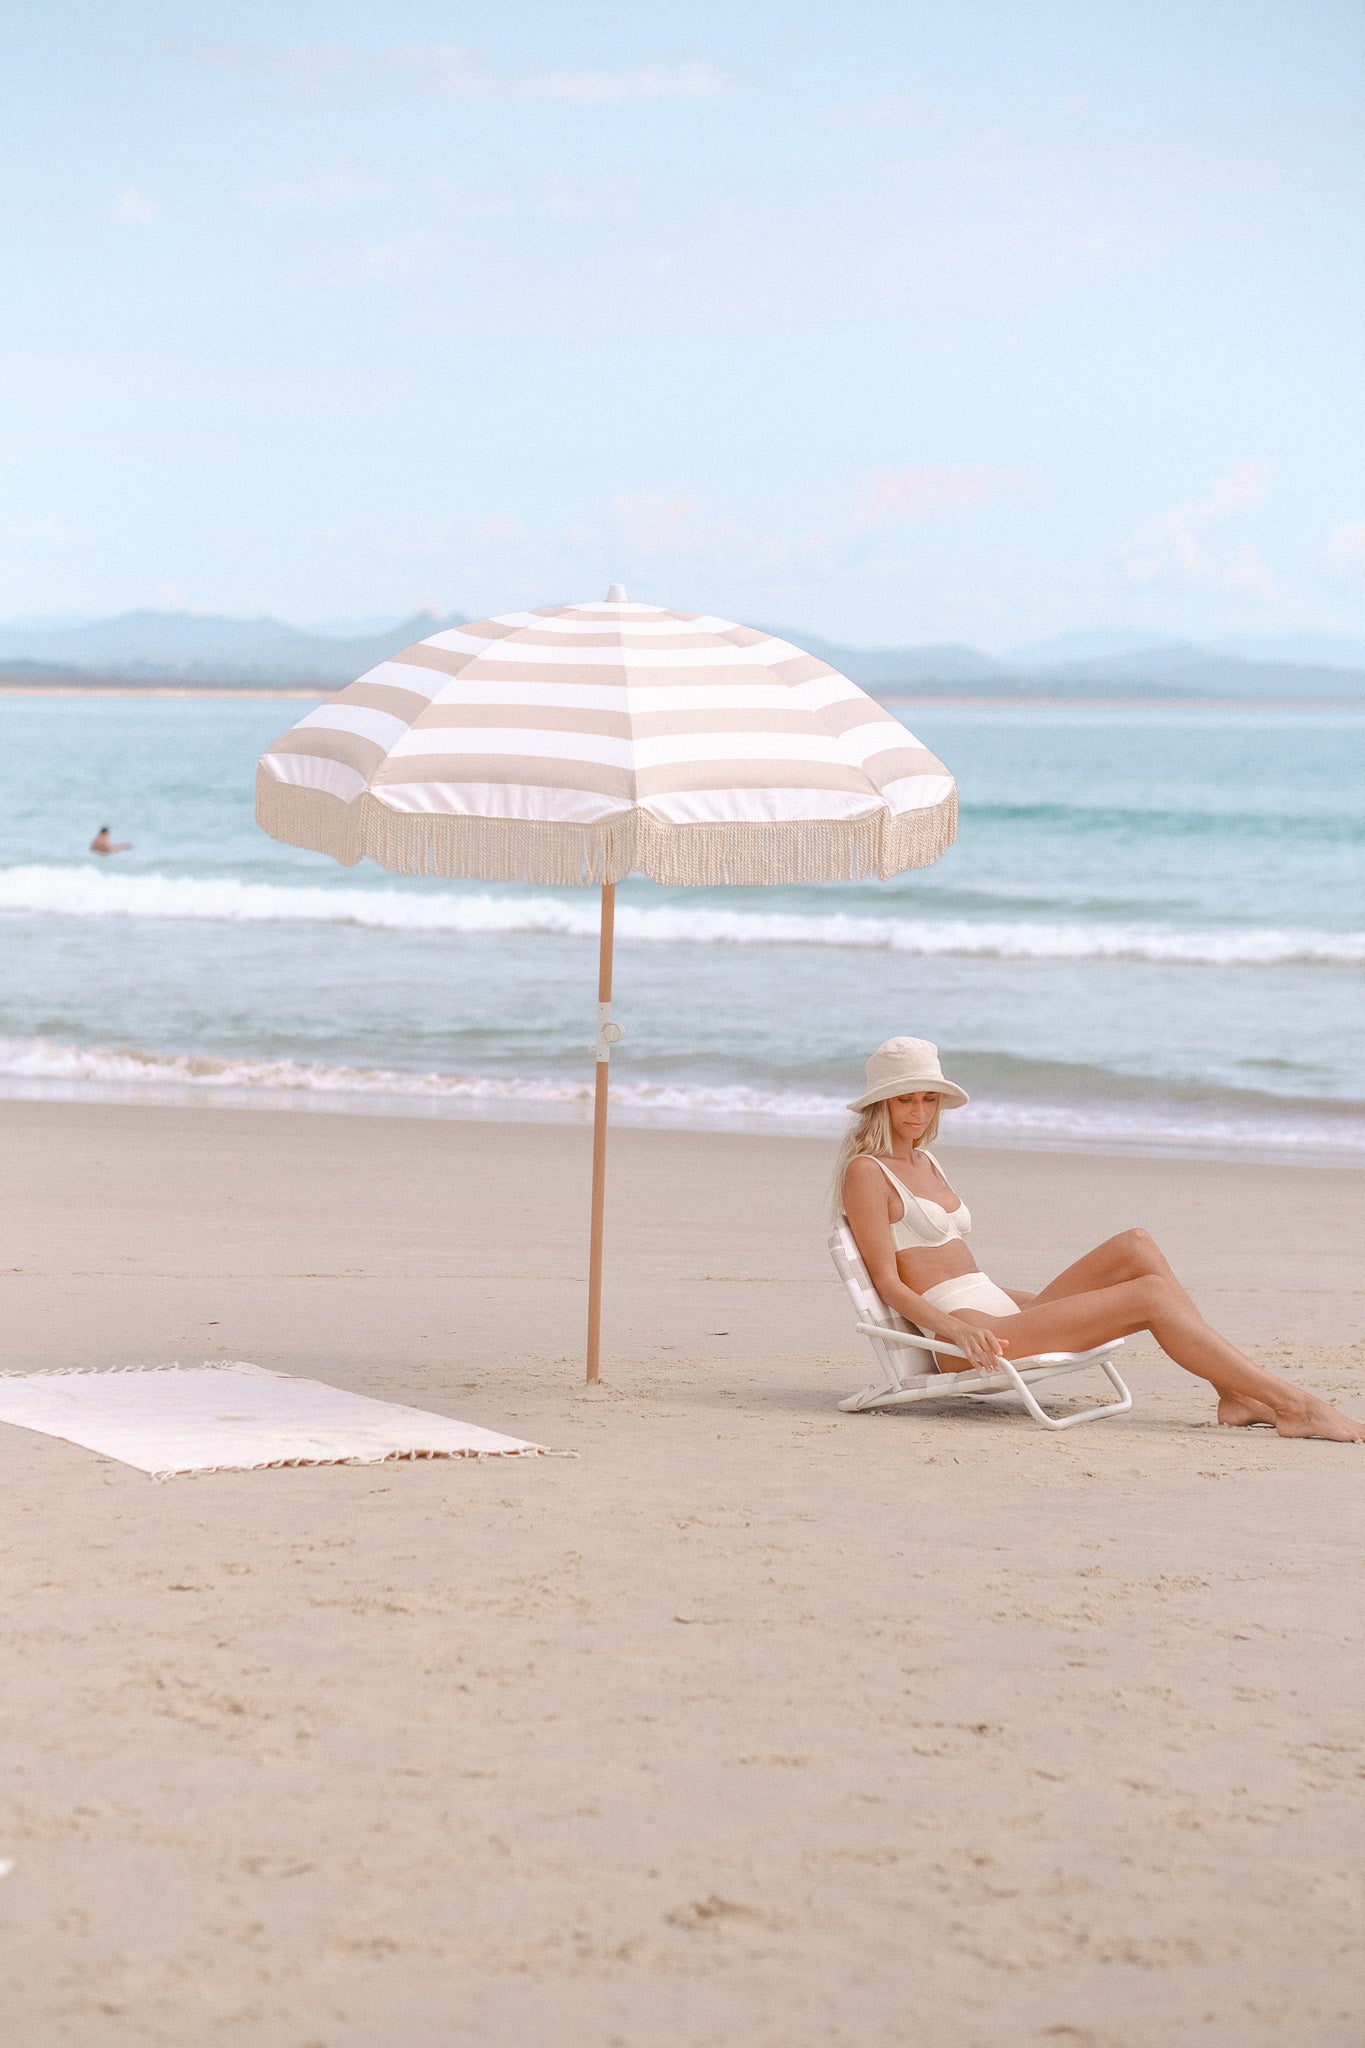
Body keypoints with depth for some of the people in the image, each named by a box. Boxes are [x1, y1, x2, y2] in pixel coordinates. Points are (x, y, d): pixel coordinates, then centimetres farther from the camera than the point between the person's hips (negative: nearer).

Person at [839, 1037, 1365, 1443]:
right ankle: (1293, 1404, -19)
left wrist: (1042, 1302, 21)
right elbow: (888, 1282, -12)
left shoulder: (923, 1163, 22)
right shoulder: (866, 1172, -5)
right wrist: (959, 1329, -25)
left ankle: (1234, 1393, -14)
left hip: (1003, 1315, 8)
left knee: (1135, 1247, -8)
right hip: (967, 1335, -8)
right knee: (1151, 1294, -17)